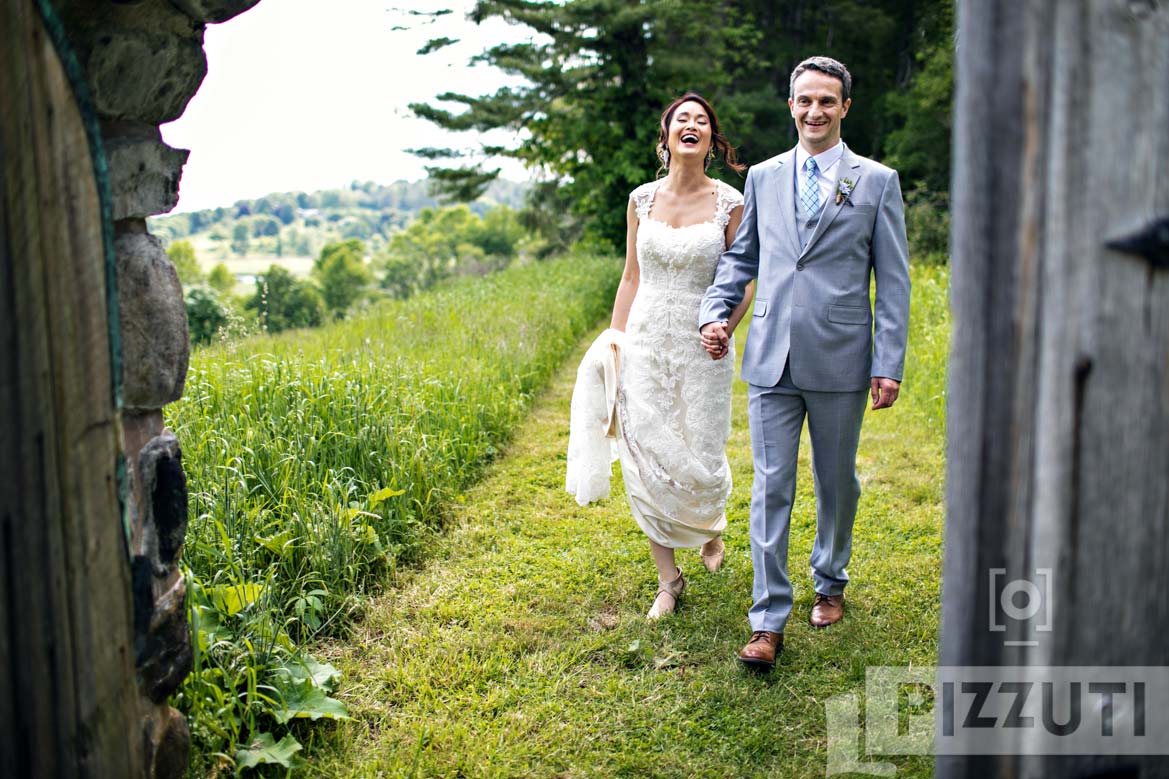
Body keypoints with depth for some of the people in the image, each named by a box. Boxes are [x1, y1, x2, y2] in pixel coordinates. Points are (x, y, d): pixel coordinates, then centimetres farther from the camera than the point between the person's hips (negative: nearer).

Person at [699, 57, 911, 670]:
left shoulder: (877, 182, 1)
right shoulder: (763, 178, 10)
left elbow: (893, 281, 0)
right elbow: (741, 257, 18)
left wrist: (889, 365, -6)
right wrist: (715, 312, 2)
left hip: (840, 362, -1)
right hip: (771, 361, 2)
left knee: (836, 484, 13)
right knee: (771, 488, 1)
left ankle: (830, 584, 37)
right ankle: (768, 621, 7)